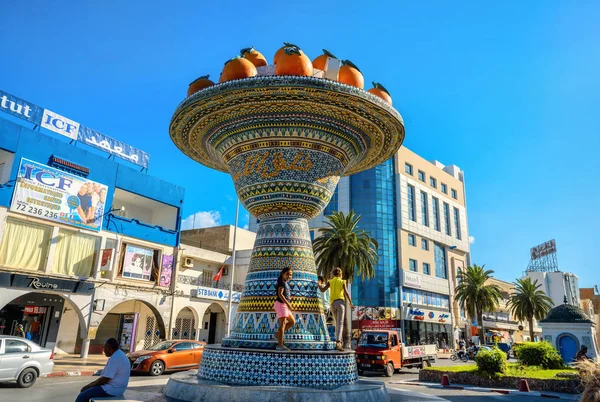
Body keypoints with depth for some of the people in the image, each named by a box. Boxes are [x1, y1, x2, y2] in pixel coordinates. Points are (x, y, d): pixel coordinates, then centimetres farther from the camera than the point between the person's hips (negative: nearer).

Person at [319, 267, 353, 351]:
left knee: (337, 323, 17)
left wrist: (319, 285, 28)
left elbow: (322, 290, 8)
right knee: (340, 323, -11)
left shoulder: (330, 281, 9)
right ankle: (338, 343, -27)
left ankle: (339, 342, 14)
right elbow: (346, 293, -5)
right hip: (340, 302, -4)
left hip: (333, 303, 4)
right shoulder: (342, 282, 2)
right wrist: (351, 303, 1)